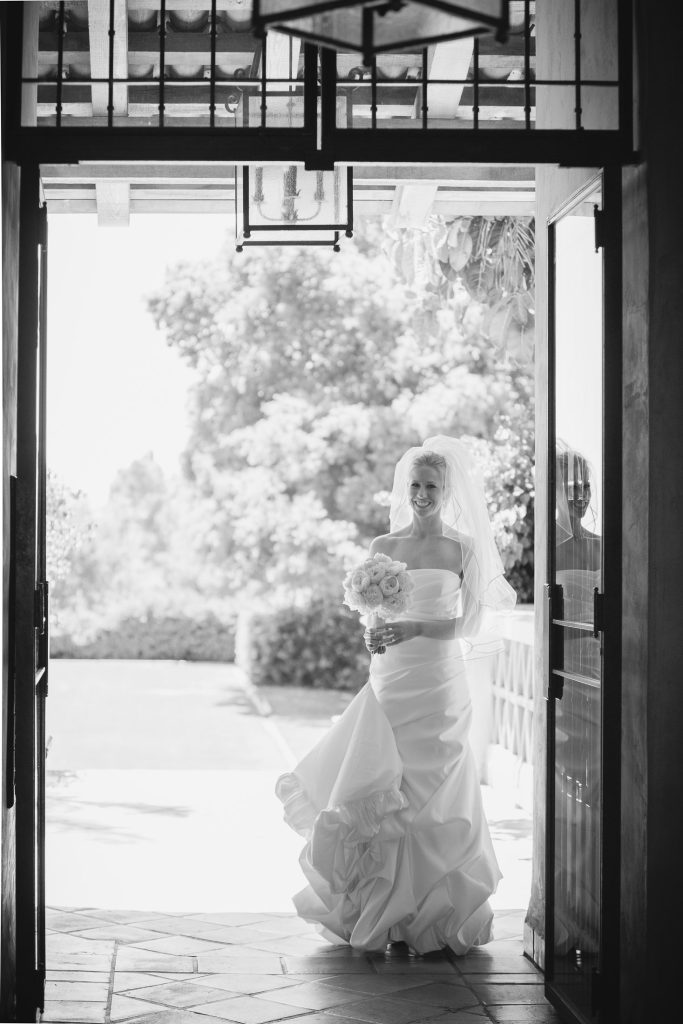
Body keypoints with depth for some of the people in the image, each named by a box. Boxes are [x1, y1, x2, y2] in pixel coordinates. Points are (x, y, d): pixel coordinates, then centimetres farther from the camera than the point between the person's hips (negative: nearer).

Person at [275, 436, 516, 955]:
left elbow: (469, 624, -5)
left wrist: (414, 628, -20)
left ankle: (429, 915, 9)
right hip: (389, 679, 3)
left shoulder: (463, 548, 1)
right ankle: (377, 909, 11)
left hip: (439, 680, -2)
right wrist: (374, 635, -16)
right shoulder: (383, 546, 9)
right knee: (376, 794, -2)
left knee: (428, 797, -1)